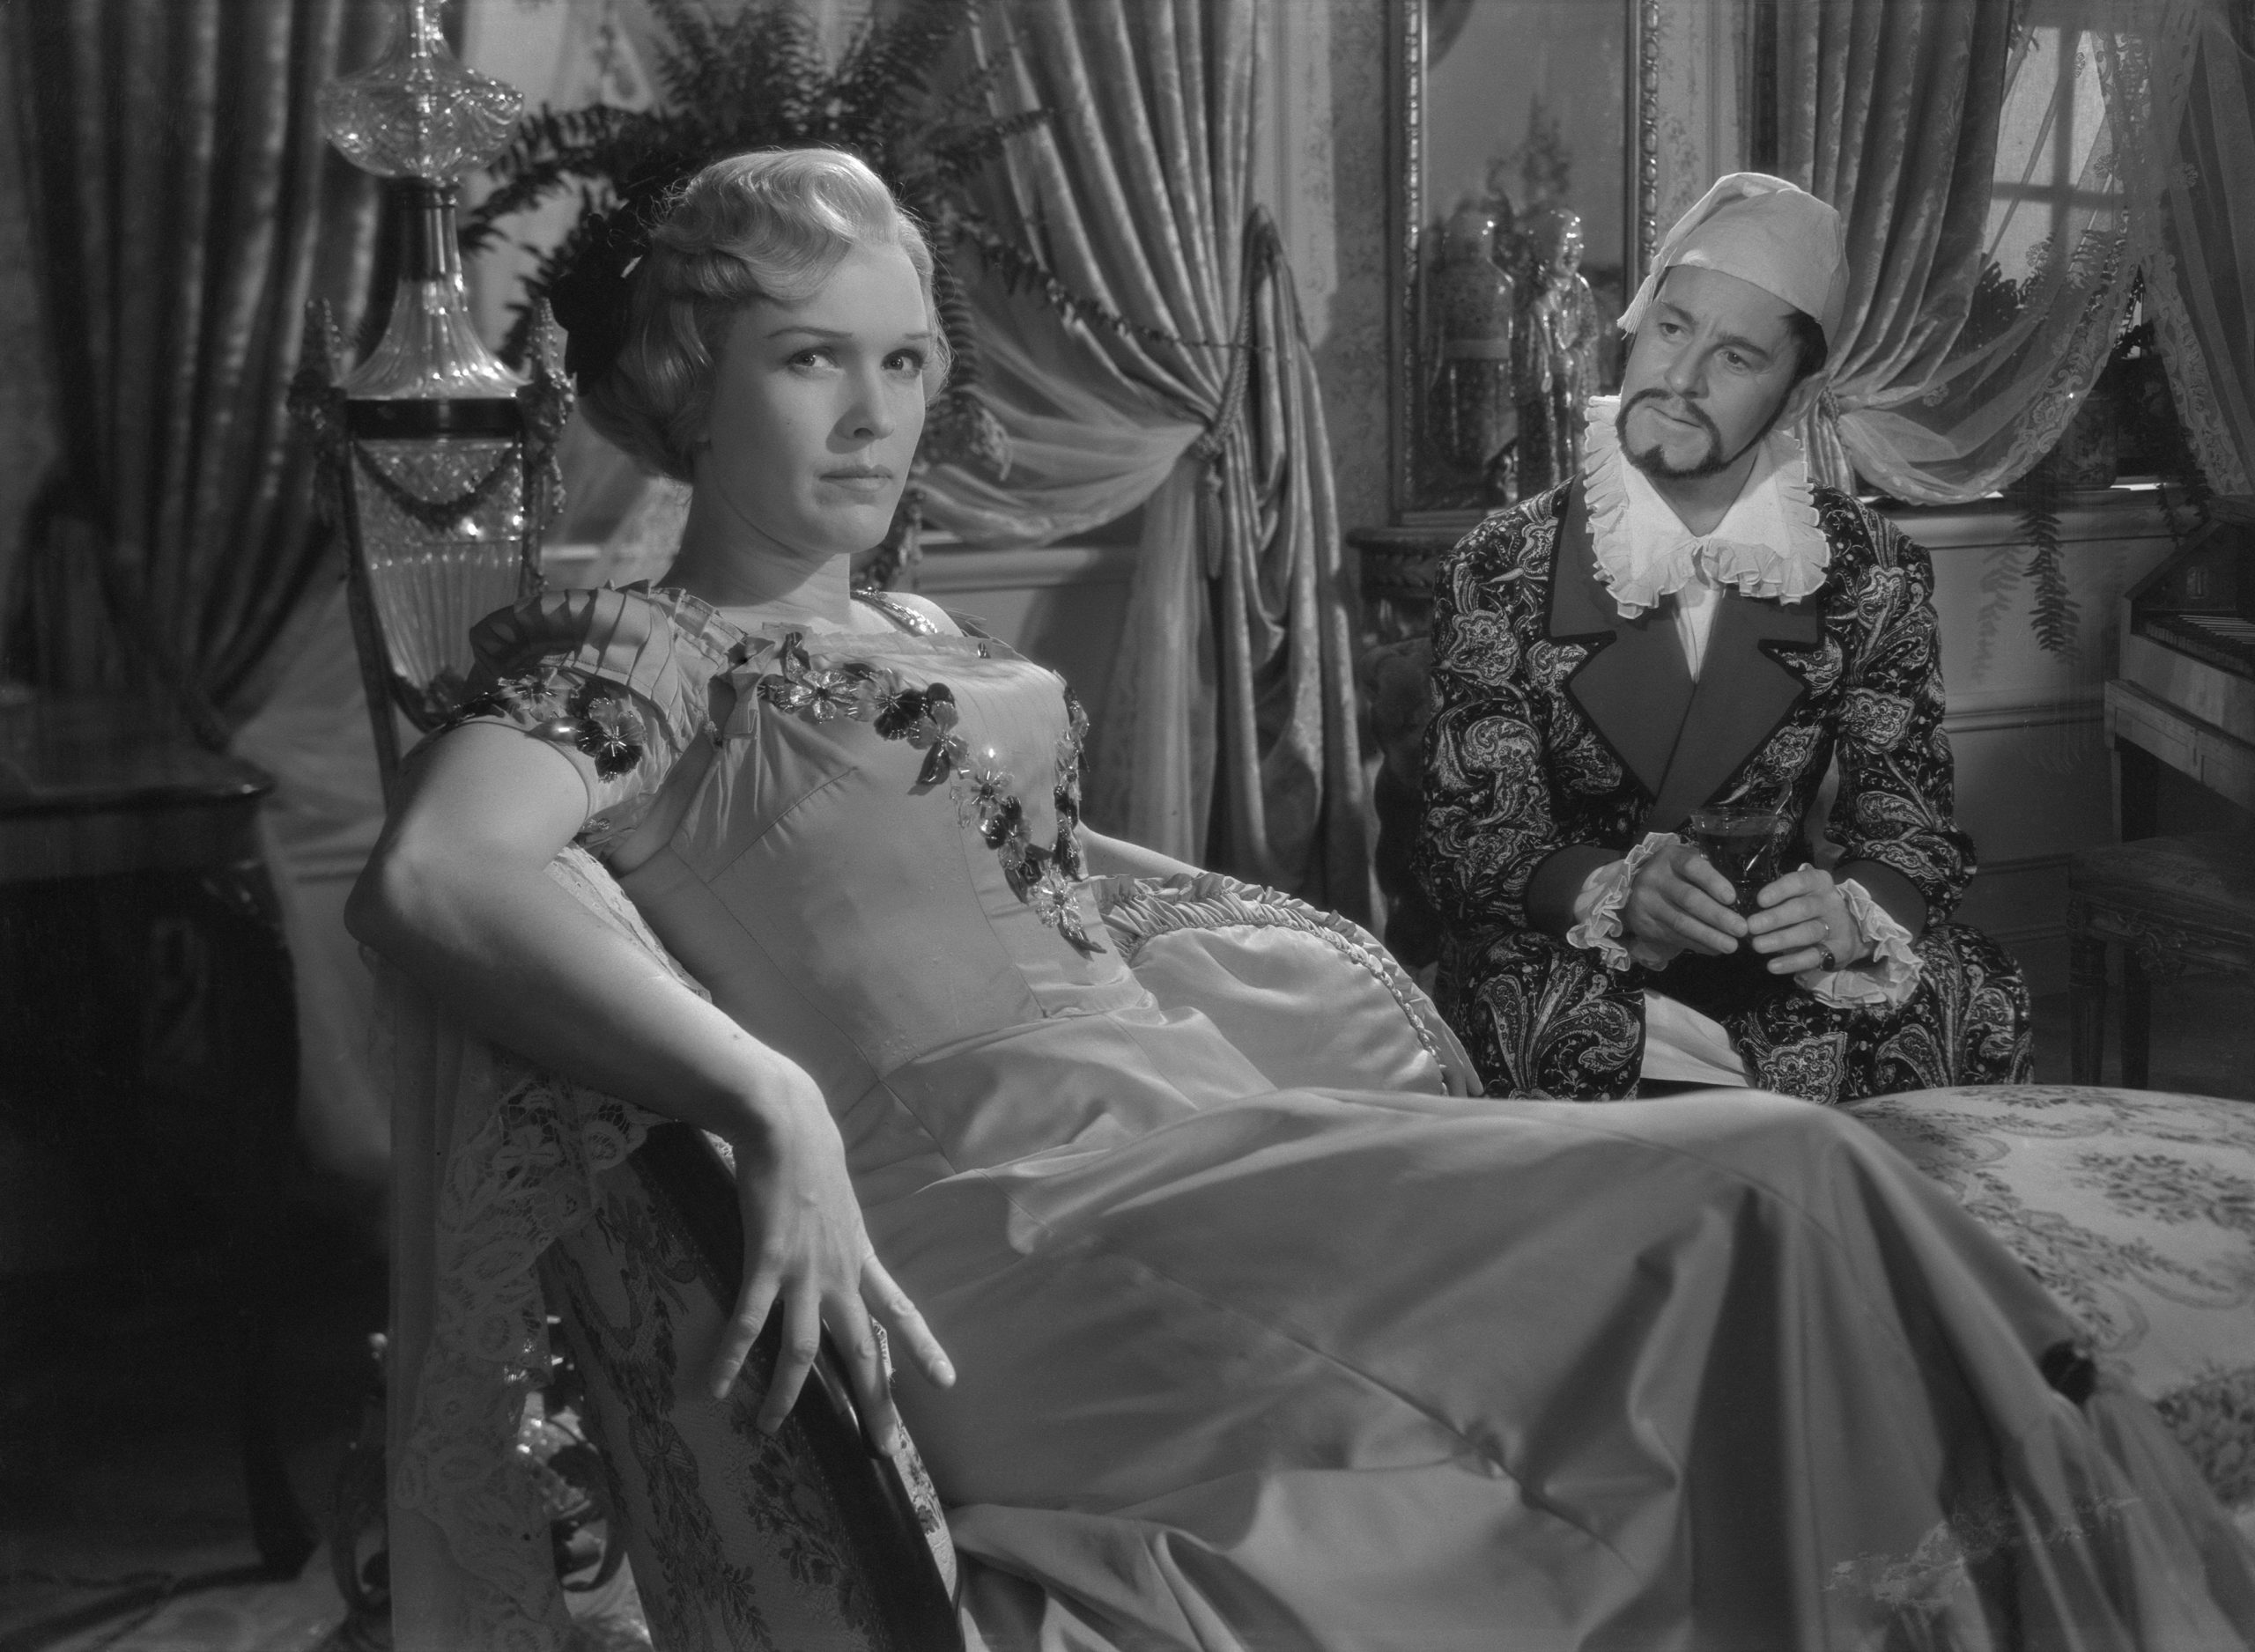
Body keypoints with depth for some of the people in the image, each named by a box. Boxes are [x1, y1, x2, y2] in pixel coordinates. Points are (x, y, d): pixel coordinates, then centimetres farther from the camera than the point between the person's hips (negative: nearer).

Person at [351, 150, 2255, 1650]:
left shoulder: (935, 639, 24)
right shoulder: (619, 649, 1)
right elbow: (429, 879, -17)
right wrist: (773, 1102, -29)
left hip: (1206, 1125, 8)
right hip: (1025, 1214, -7)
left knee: (1787, 1188, -12)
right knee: (1779, 1182, -18)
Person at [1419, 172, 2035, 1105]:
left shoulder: (1870, 571, 3)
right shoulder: (1503, 571, -2)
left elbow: (1912, 825, 0)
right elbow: (1467, 839, -8)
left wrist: (1847, 914, -26)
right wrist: (1616, 892, -30)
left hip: (1784, 977, 2)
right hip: (1572, 973, -1)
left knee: (1968, 995, -27)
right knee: (1509, 999, -35)